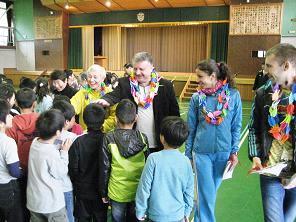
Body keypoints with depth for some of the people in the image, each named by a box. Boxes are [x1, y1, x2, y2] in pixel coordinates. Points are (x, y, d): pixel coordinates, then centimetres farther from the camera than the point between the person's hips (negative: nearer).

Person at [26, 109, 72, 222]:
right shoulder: (52, 153, -28)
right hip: (51, 204, -7)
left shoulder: (35, 142, -7)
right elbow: (61, 174, -14)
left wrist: (59, 150, -3)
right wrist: (64, 152, -10)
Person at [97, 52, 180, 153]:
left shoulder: (165, 86, -2)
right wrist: (105, 100, -42)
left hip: (158, 145, 0)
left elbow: (174, 113, 2)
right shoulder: (125, 83, -1)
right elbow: (114, 95, -18)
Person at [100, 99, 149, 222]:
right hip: (138, 191, 1)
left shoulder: (109, 139, -14)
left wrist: (104, 193, 4)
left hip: (117, 192, -1)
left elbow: (104, 168, -8)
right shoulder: (143, 138, -11)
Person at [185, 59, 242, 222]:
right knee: (207, 193, 3)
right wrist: (188, 154, 4)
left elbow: (236, 126, 0)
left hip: (223, 152, 1)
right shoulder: (197, 98, -5)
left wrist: (234, 151, -1)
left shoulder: (233, 95, -7)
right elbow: (191, 128, 1)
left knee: (212, 190, 18)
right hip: (201, 152, -1)